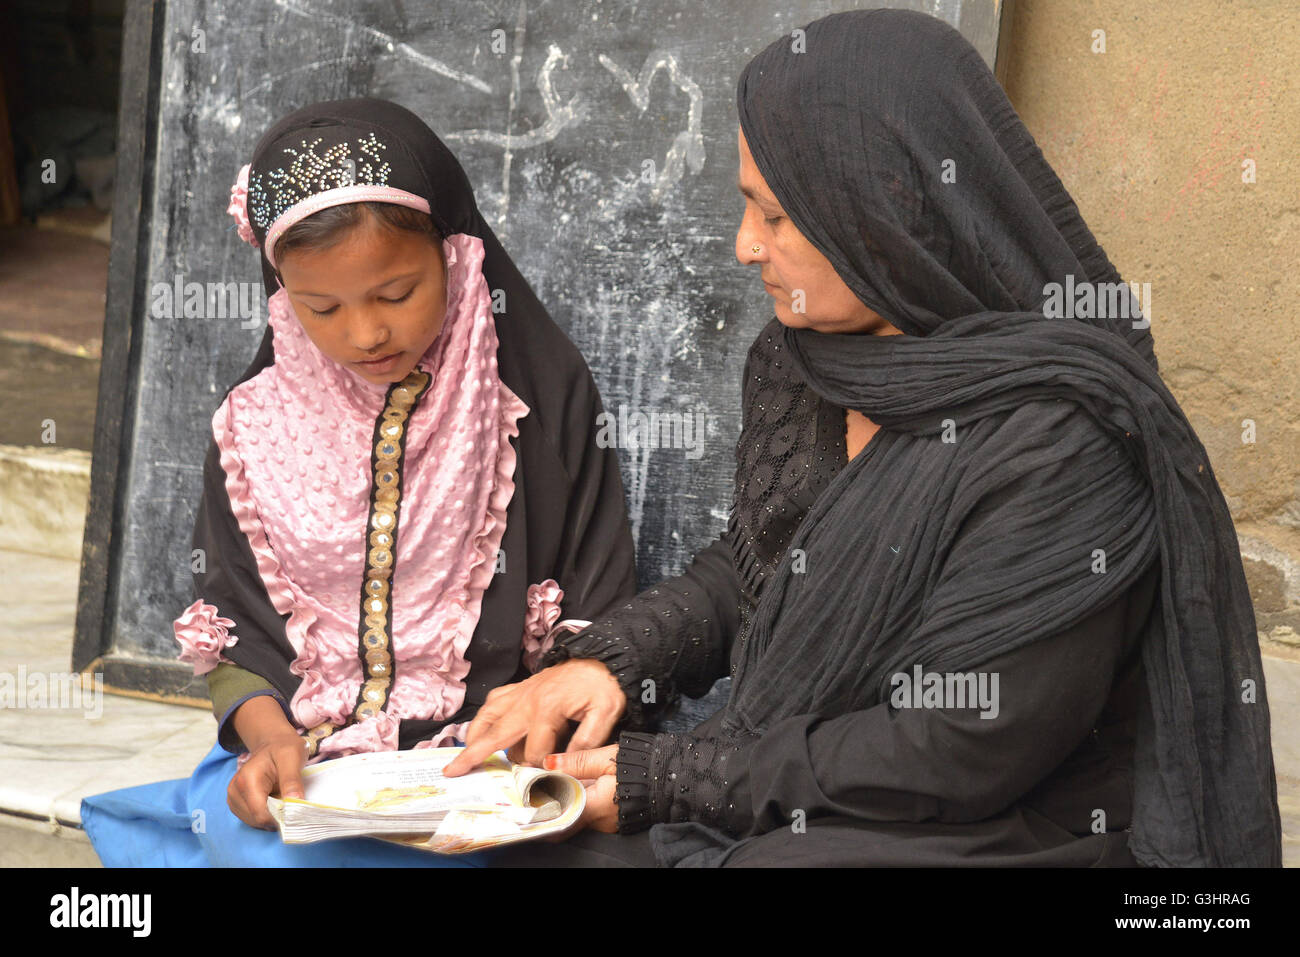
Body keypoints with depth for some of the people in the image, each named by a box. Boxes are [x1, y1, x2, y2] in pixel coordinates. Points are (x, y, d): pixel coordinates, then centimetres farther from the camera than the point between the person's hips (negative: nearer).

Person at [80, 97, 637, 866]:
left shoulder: (543, 399, 0)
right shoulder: (259, 424, 7)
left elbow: (594, 633, 2)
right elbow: (237, 633, 10)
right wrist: (270, 737, -9)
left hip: (487, 764, -3)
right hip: (302, 765, 3)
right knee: (250, 839, -29)